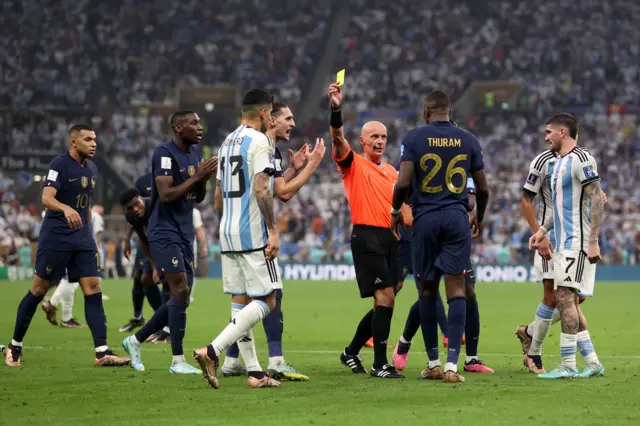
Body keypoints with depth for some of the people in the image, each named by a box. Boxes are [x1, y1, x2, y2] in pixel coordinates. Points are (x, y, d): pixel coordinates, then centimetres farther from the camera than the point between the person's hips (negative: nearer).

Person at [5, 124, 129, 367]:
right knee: (39, 289, 0)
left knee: (93, 288, -5)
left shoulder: (91, 169, 12)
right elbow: (46, 198, -24)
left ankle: (102, 352, -9)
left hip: (82, 238, 6)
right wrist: (66, 209, -43)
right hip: (55, 236, -6)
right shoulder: (60, 165, -11)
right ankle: (15, 346, 14)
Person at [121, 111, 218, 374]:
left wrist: (204, 179, -3)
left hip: (185, 234, 9)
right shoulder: (164, 154, -14)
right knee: (180, 293, -14)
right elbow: (166, 195, -22)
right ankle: (178, 361, -8)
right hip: (165, 233, -9)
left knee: (180, 299, 9)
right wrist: (196, 177, -22)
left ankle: (135, 340, 24)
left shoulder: (194, 153, 13)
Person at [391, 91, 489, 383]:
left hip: (425, 218, -1)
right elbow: (482, 188, 9)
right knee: (456, 290, -3)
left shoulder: (414, 138, -2)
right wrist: (479, 216, 28)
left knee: (427, 290, 11)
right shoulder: (468, 140, 5)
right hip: (457, 217, 1)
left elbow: (403, 182, -10)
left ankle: (433, 362, 15)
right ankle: (452, 364, -13)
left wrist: (396, 211, 8)